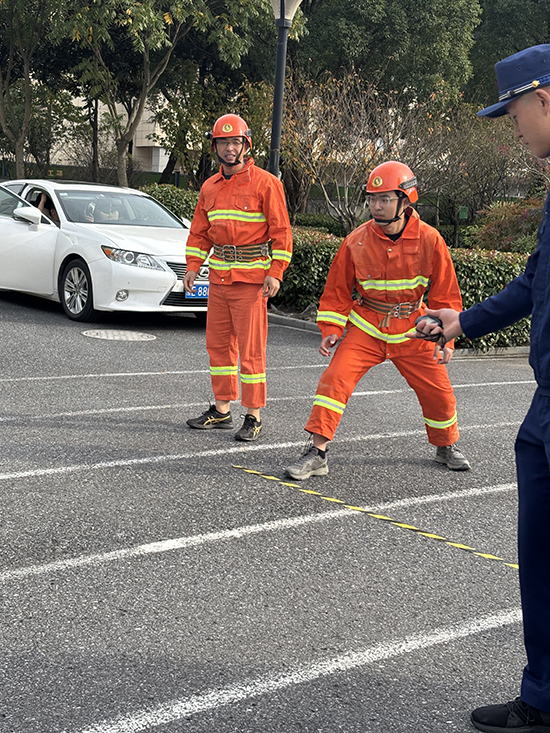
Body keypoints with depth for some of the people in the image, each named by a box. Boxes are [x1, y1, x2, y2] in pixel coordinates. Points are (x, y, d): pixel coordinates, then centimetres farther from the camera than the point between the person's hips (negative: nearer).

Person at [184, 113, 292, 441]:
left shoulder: (265, 183, -5)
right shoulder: (210, 187, 13)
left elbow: (282, 232, -7)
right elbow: (199, 231, 19)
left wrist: (275, 272, -13)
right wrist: (193, 266, 8)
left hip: (252, 278, -6)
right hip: (218, 277, 7)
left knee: (251, 349, -5)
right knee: (218, 344, 11)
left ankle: (254, 417, 3)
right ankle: (222, 410, 21)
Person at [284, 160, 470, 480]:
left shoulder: (429, 240, -12)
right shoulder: (356, 242, -12)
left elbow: (446, 293, -2)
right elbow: (337, 290, 1)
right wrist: (331, 329, -8)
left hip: (412, 333, 1)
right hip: (366, 328, 0)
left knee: (439, 391, 4)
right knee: (335, 378, -18)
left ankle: (446, 446, 34)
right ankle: (317, 453, -11)